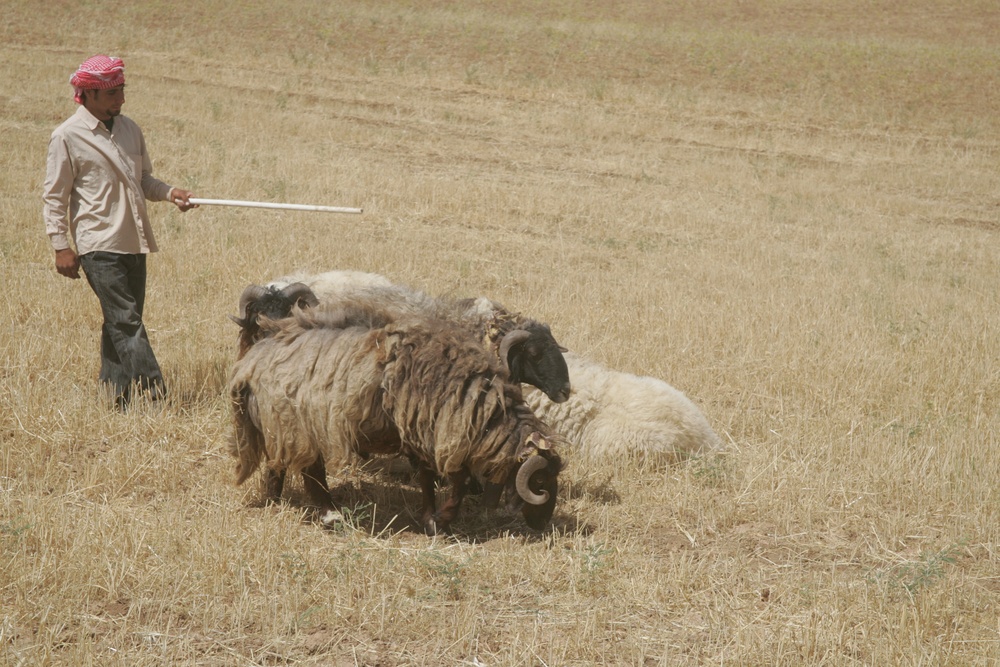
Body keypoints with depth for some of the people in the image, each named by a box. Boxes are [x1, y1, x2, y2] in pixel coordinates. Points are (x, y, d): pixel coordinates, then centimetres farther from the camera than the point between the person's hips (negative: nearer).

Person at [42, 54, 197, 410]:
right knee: (126, 321, -12)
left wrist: (169, 193, 3)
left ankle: (118, 395, 16)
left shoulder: (129, 129, 13)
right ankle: (155, 393, -18)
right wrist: (61, 247, -7)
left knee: (123, 321, 9)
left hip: (134, 243, 7)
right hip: (98, 246, -7)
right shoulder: (68, 136, -5)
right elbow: (55, 197, -3)